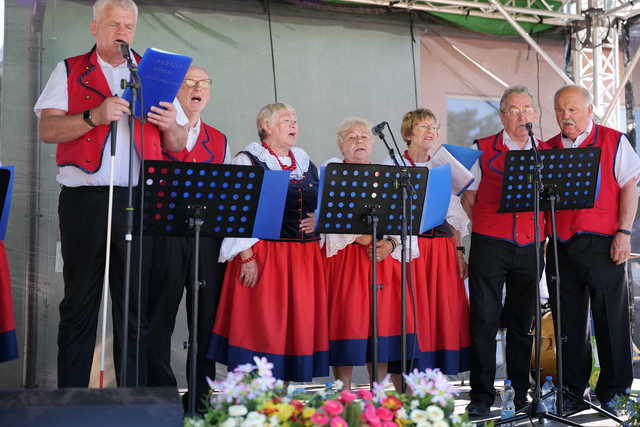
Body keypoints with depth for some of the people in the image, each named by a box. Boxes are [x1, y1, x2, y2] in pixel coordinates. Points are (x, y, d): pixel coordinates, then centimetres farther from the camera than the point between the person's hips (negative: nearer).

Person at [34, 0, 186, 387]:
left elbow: (179, 145, 16)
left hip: (139, 203, 2)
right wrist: (95, 116, -15)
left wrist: (171, 126, -7)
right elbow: (48, 130, -1)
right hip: (84, 200, -1)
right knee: (80, 304, 3)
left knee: (137, 305, 3)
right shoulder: (70, 72, 12)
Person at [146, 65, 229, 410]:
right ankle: (160, 391, 6)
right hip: (164, 235, -3)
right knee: (159, 317, -2)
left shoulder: (219, 141, 19)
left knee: (206, 315, 4)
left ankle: (201, 393, 12)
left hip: (208, 237, 3)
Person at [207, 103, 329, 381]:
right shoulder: (248, 160, -1)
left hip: (305, 257, 6)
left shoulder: (306, 163, 17)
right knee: (260, 326, -6)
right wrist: (247, 256, -18)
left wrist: (318, 220, 1)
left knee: (298, 325, 4)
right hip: (264, 253, -6)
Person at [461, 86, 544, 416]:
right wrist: (488, 226, 3)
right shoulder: (482, 149, 6)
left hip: (530, 249, 3)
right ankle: (482, 395, 3)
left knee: (522, 322, 8)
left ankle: (521, 393, 18)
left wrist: (544, 232, 4)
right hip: (489, 246, -2)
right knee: (484, 320, -4)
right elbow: (468, 197, 8)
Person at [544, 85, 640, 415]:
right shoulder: (547, 150, 14)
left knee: (610, 319, 0)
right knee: (568, 321, 7)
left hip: (602, 244, -4)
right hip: (560, 246, 4)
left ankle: (611, 391, 10)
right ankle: (572, 391, 16)